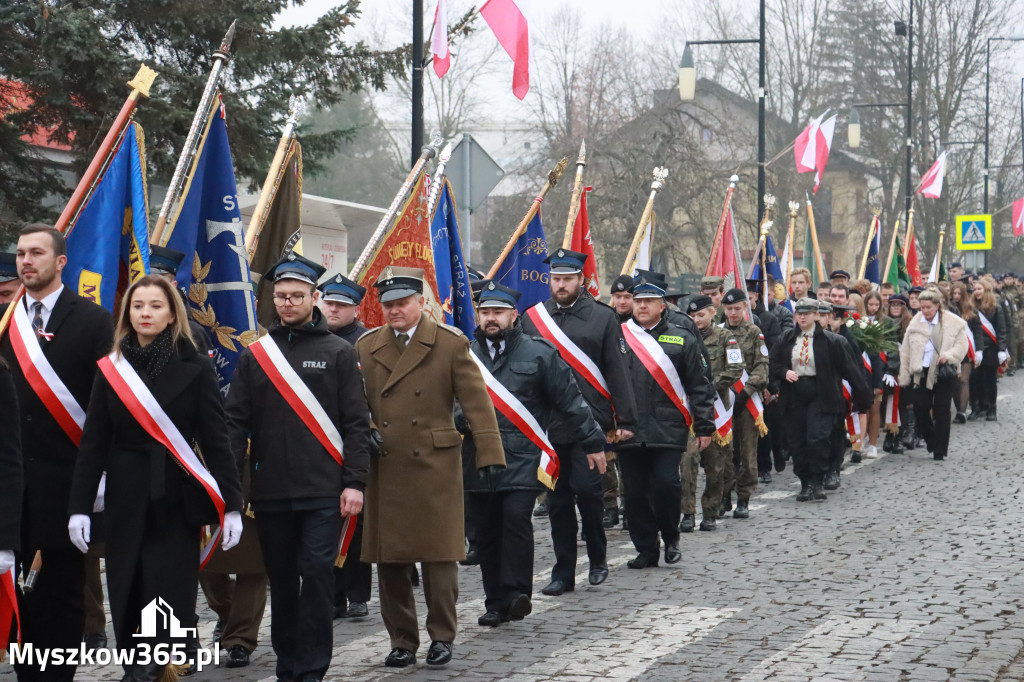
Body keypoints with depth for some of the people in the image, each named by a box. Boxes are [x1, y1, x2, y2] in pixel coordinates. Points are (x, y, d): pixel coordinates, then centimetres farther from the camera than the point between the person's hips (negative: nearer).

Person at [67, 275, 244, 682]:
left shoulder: (195, 370, -1)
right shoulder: (111, 369, 5)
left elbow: (216, 442, -2)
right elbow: (93, 444, 5)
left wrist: (232, 505, -8)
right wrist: (79, 506, -2)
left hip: (176, 499, -2)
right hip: (126, 499, 2)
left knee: (170, 592, -5)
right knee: (128, 593, 3)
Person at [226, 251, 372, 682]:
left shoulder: (338, 354, 4)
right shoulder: (254, 355, 10)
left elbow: (356, 424, 1)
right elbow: (236, 421, 8)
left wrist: (354, 482, -7)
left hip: (323, 493, -3)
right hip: (270, 493, 3)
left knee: (317, 576, -6)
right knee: (281, 581, 9)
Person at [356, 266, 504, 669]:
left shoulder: (450, 344, 1)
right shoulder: (366, 347, 11)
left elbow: (476, 401, -3)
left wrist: (490, 454, -10)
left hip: (435, 468, -3)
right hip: (384, 471, 3)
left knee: (439, 555, 0)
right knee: (389, 560, 5)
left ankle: (442, 637, 13)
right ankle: (402, 641, 16)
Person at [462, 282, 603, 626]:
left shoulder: (539, 353, 3)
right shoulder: (466, 355, 10)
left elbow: (570, 400, 6)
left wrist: (593, 442, 5)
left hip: (522, 459, -3)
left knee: (516, 518, -17)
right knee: (486, 531, 5)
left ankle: (517, 592, -8)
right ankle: (496, 602, 14)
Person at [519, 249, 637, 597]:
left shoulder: (603, 317, 3)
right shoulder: (532, 318, 9)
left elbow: (617, 371, 1)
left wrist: (624, 420, -4)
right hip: (547, 424, 3)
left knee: (586, 487, -12)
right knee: (557, 500, 6)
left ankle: (598, 557, 12)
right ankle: (563, 572, 15)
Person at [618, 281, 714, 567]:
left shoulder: (681, 340, 7)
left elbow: (699, 386, 7)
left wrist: (704, 426, 2)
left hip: (668, 430, -2)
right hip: (629, 432, 2)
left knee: (666, 484, -10)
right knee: (635, 491, 2)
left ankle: (671, 538, 13)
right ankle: (646, 548, 14)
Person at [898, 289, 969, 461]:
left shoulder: (954, 323, -2)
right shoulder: (915, 323, 7)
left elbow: (961, 345, -3)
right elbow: (905, 351, 10)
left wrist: (948, 356, -21)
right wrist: (904, 376, 7)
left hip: (944, 373, -2)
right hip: (921, 372, 3)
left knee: (941, 412, 0)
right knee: (920, 409, -5)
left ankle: (940, 451, 10)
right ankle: (932, 442, 21)